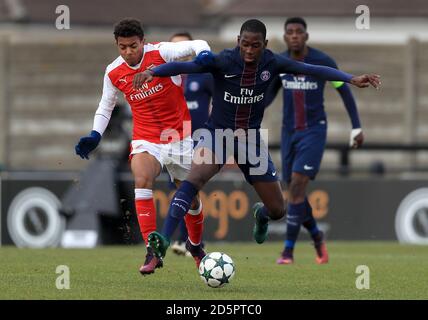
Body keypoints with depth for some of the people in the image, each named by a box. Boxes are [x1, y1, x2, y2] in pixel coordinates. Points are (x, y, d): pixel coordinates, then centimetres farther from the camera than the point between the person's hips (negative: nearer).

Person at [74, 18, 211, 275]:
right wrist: (95, 135, -1)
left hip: (179, 135, -1)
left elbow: (197, 45, -19)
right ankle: (153, 252, -31)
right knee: (142, 181, -28)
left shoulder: (161, 53, -13)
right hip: (146, 139, 1)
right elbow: (105, 106, 13)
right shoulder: (114, 73, -2)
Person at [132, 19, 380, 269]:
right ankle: (164, 240, -38)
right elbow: (186, 66, -33)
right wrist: (152, 72, -50)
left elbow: (311, 69, -14)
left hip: (251, 139, 3)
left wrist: (351, 79, -23)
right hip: (218, 135, -3)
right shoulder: (222, 61, -20)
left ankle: (261, 214, 46)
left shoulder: (271, 63, -10)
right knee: (196, 177, -34)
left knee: (278, 210, 6)